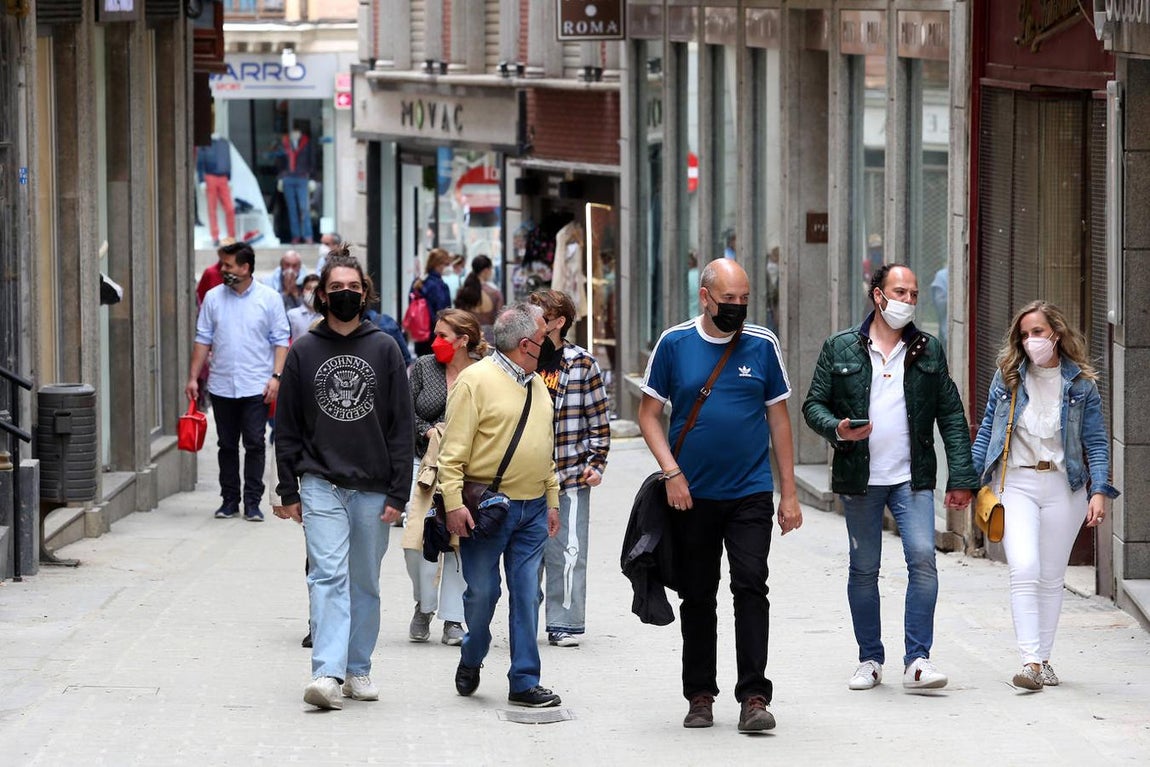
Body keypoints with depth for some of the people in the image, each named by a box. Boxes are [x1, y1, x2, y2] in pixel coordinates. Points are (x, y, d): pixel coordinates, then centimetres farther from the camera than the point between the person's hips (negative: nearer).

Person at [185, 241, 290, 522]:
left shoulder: (269, 299, 0)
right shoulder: (213, 298, 6)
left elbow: (280, 340, 1)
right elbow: (203, 340, 9)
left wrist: (276, 376, -9)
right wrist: (193, 377, 5)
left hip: (257, 387, -3)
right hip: (221, 386, 3)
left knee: (254, 445, -3)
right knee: (227, 446, 8)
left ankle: (252, 503, 3)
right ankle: (229, 500, 16)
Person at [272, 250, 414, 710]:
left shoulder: (384, 350, 5)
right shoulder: (303, 352, 5)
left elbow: (401, 427, 4)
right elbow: (287, 427, 8)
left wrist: (397, 493, -2)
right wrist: (288, 490, 2)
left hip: (373, 490, 1)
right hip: (321, 485, -1)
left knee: (365, 583, 9)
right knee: (328, 576, -14)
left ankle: (358, 669, 19)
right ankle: (327, 673, -21)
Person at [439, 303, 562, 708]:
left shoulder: (537, 385, 15)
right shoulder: (476, 380, -8)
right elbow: (454, 449, -12)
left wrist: (552, 500, 20)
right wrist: (454, 502, -18)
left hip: (532, 510, 6)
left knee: (526, 594, 3)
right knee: (482, 591, 0)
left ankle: (524, 682, 5)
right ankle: (471, 660, 25)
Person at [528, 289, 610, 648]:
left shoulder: (582, 363, -1)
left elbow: (598, 419, 3)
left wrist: (596, 463, -2)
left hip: (570, 475, -3)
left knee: (567, 551, -2)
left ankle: (566, 623, 5)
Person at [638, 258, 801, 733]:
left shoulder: (762, 345, 2)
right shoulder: (674, 344, 0)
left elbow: (778, 419, 8)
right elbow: (649, 413, 4)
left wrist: (789, 493, 5)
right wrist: (671, 472, -10)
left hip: (750, 493, -1)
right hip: (691, 496, 1)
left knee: (751, 587, -11)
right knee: (697, 597, 8)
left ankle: (753, 697, -10)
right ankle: (700, 696, 18)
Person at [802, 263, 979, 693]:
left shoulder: (929, 351, 8)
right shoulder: (840, 349, 4)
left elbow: (951, 415, 8)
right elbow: (814, 404, 6)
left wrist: (961, 476, 2)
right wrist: (837, 429, -16)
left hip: (912, 478, 0)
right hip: (860, 479, 0)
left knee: (923, 559, -14)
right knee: (864, 570, 6)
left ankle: (917, 660, -11)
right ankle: (870, 660, 18)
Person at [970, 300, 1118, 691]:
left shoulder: (1081, 383, 3)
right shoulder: (1007, 376, 5)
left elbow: (1096, 442, 3)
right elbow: (986, 431, 10)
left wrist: (1099, 491, -8)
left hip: (1063, 486, 1)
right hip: (1016, 484, -1)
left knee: (1052, 577, 7)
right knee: (1024, 569, -16)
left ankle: (1042, 659, 18)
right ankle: (1030, 661, -19)